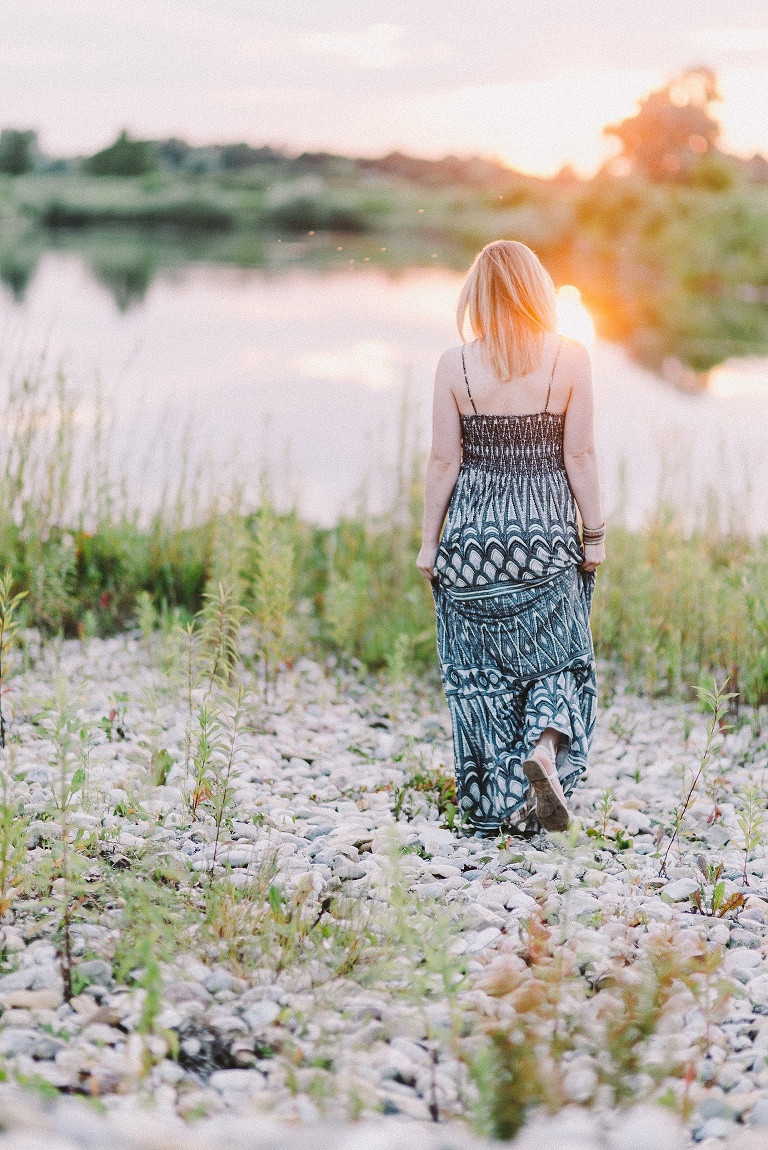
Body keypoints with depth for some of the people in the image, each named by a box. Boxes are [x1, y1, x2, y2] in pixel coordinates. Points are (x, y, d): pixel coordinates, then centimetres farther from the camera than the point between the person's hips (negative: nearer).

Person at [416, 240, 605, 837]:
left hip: (473, 532, 1)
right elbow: (580, 457, -5)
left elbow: (444, 462, -2)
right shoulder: (570, 358, -5)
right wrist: (595, 534, 4)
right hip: (547, 533, 0)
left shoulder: (456, 365, -4)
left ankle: (496, 806, 12)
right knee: (557, 656, 13)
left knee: (480, 671, 9)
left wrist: (429, 542, 6)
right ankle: (546, 745, -14)